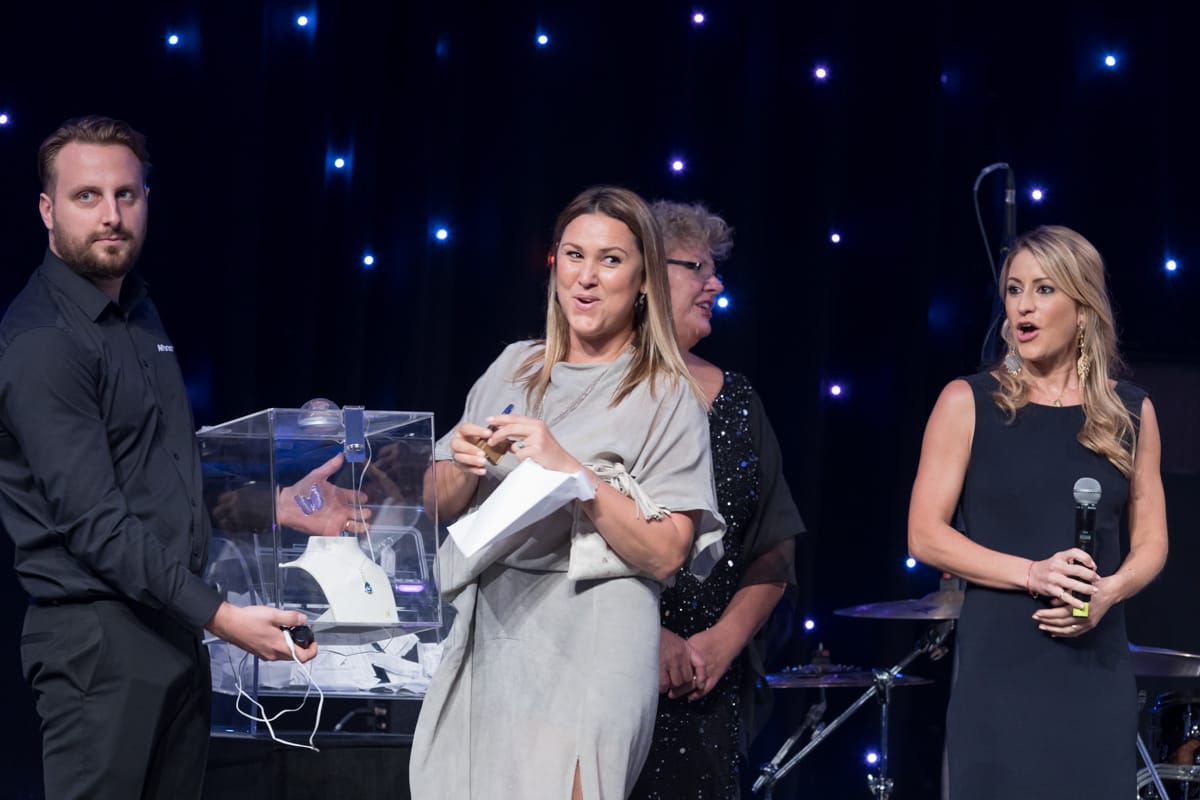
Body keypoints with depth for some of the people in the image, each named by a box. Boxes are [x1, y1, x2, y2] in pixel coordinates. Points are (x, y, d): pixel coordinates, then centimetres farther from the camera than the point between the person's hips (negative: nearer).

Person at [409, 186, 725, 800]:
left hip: (586, 653, -5)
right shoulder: (515, 369, 12)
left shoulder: (666, 397, -2)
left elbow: (664, 554, -11)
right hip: (487, 639, 5)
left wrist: (569, 467, -19)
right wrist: (464, 466, -7)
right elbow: (439, 505, 15)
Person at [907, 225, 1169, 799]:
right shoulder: (969, 403, 0)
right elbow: (925, 536, -5)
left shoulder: (1130, 413, 8)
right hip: (999, 667, -3)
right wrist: (1032, 573, -17)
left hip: (1096, 669, 3)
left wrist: (1110, 591, -11)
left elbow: (1151, 541, 11)